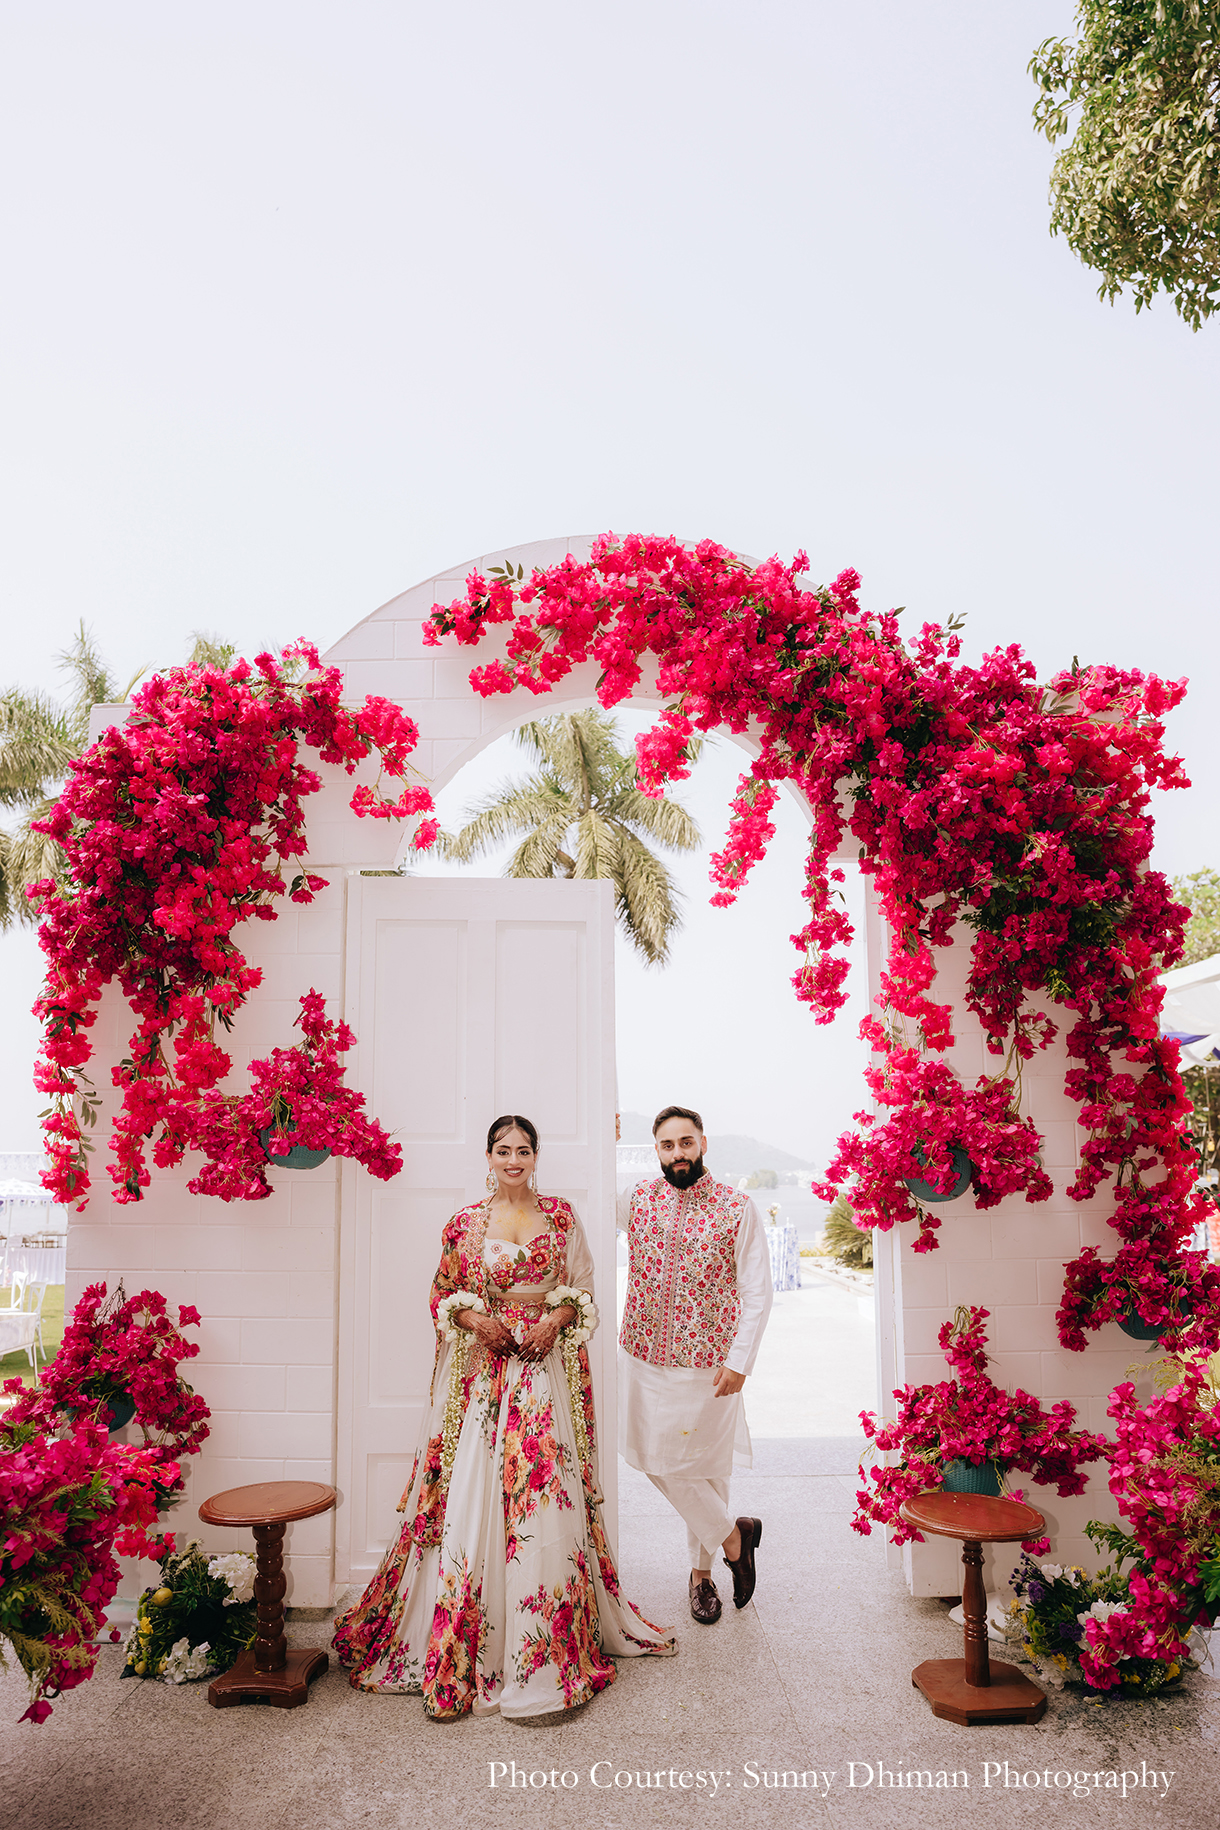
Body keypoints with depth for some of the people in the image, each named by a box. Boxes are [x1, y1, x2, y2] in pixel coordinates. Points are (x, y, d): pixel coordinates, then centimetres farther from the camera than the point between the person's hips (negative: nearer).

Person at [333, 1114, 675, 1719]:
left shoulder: (561, 1216, 6)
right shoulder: (465, 1223, 4)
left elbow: (584, 1286, 9)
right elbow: (443, 1295, 9)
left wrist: (557, 1317, -9)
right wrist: (474, 1317, -9)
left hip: (546, 1368, 1)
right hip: (483, 1368, 0)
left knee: (547, 1495, 0)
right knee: (472, 1494, -3)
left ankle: (550, 1648, 13)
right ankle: (461, 1653, 9)